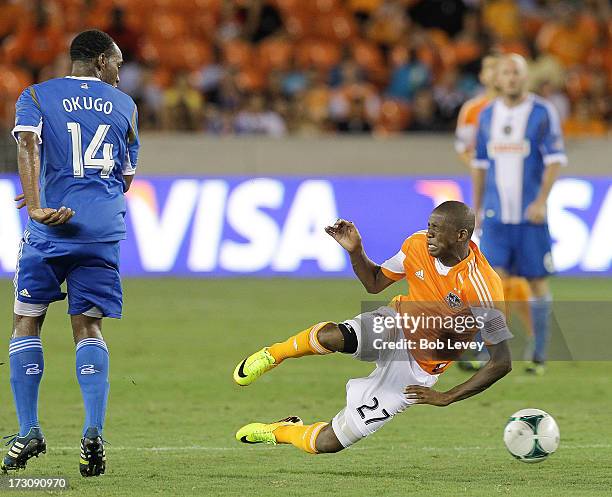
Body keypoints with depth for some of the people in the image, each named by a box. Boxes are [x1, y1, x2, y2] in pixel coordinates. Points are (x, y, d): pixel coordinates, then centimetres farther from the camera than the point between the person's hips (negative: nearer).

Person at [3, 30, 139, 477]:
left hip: (52, 226, -2)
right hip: (104, 229, 2)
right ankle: (94, 432, -10)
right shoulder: (124, 105, 15)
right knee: (88, 326, 6)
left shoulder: (36, 96, 7)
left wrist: (38, 207, -20)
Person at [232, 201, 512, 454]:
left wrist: (447, 398, -19)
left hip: (416, 369, -3)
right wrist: (355, 250, -11)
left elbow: (502, 363, -19)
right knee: (332, 336, -36)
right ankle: (273, 355, -3)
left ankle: (279, 431, 28)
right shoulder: (418, 245, -10)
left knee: (326, 443, -7)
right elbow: (375, 283, 9)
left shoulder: (483, 289, -26)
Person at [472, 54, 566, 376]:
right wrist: (476, 208, 15)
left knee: (537, 282, 2)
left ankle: (539, 356, 11)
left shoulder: (542, 113, -2)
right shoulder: (487, 115, 10)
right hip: (495, 215, 3)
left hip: (531, 216, -3)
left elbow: (555, 159, -7)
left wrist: (541, 199, -18)